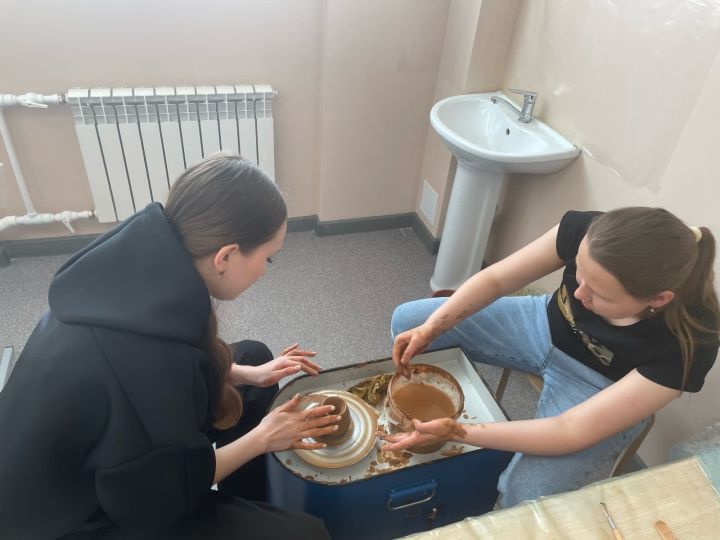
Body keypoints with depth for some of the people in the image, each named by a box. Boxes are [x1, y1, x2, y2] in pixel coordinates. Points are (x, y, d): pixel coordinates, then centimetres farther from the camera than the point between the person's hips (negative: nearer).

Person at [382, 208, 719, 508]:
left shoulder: (687, 344, -35)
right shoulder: (584, 232, -31)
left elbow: (572, 432, -32)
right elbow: (494, 279, -15)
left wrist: (456, 432, -37)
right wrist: (430, 328, -28)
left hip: (600, 389, -3)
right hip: (544, 326, 4)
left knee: (525, 497, -27)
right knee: (407, 320, 1)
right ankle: (424, 416, 26)